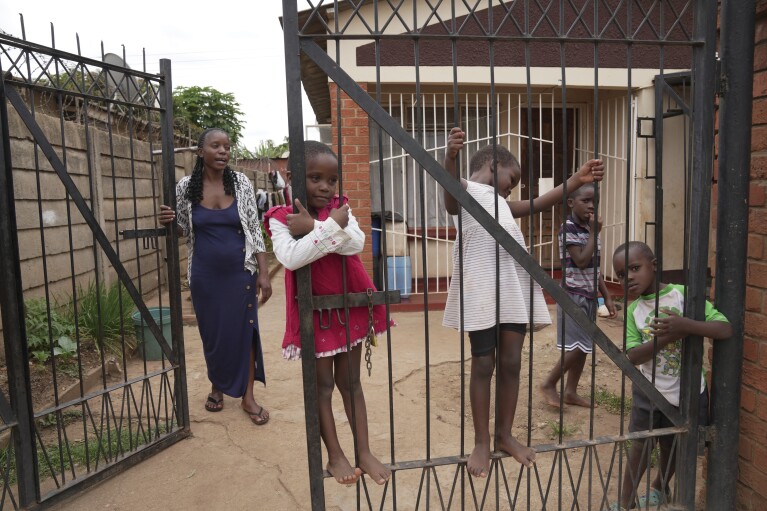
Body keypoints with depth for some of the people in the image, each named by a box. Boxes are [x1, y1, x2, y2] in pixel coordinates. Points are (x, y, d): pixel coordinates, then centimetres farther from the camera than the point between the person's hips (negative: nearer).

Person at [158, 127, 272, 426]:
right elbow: (184, 231, 10)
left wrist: (263, 273, -8)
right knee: (211, 332, 12)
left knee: (244, 330, 5)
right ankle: (217, 386, 36)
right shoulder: (186, 186, -3)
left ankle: (248, 396, 18)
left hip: (240, 272, -1)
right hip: (205, 275, 1)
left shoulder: (241, 183, -4)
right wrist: (169, 222, -14)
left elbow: (255, 230, -4)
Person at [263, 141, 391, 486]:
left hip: (348, 306, 3)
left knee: (350, 382, 14)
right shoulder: (281, 218, -10)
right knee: (322, 385, 10)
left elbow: (357, 243, -17)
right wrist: (330, 225, -29)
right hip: (313, 311, -3)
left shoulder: (340, 209, 0)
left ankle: (364, 452, 26)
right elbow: (290, 258, -27)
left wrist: (313, 227, -24)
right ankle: (335, 456, 27)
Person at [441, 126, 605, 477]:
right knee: (482, 365, 2)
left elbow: (536, 205, 28)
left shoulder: (501, 202, 28)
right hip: (481, 287, -7)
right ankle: (482, 442, 15)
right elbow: (449, 188, -21)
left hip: (515, 285, 7)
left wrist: (576, 181, 18)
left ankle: (505, 435, 25)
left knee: (511, 363, 10)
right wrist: (450, 156, -42)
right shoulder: (465, 189, 2)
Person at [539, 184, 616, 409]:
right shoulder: (568, 228, -13)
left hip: (589, 296, 8)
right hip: (574, 296, -8)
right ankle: (549, 384, 9)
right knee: (578, 346, -7)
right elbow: (581, 261, -21)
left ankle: (571, 392, 21)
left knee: (583, 347, 11)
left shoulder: (590, 229, 11)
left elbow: (595, 268, 15)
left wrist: (607, 296, 14)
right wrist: (594, 234, -15)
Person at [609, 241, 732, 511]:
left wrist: (685, 325, -38)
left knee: (671, 445, 19)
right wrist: (666, 338, -30)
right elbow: (633, 356, -15)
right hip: (648, 390, 1)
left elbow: (726, 329, -22)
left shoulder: (682, 294, -17)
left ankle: (660, 486, 48)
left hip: (685, 392, -1)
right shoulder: (633, 310, -7)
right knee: (639, 443, 11)